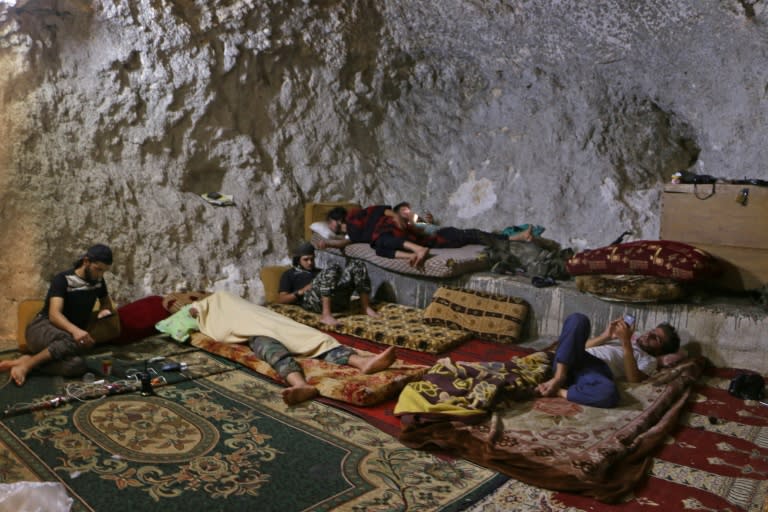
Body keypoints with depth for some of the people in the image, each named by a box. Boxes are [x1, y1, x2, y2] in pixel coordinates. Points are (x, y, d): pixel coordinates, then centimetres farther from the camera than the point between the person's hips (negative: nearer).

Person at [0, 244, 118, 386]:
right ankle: (27, 364, -25)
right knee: (73, 342, -41)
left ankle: (27, 362, -22)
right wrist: (75, 330, -45)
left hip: (69, 334, 5)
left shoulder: (98, 281, 5)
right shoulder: (63, 279, -12)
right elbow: (54, 315, -24)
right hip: (42, 329, -5)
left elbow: (107, 303, 24)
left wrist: (105, 310, -3)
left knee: (78, 365, -33)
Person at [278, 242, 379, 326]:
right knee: (333, 269, -32)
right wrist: (301, 291, -3)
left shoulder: (320, 271, 39)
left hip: (336, 298, 5)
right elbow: (281, 299, 12)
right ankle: (326, 315, -40)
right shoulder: (289, 274, 26)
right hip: (311, 300, -5)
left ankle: (366, 307, -14)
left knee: (356, 264, -11)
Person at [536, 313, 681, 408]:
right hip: (576, 358, 4)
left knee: (609, 393, -41)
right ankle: (559, 376, -29)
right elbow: (586, 344, 25)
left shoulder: (649, 361, 24)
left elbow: (633, 378, -2)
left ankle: (559, 391, -22)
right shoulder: (627, 338, 38)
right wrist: (605, 336, 8)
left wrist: (626, 342, -5)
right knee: (578, 319, -25)